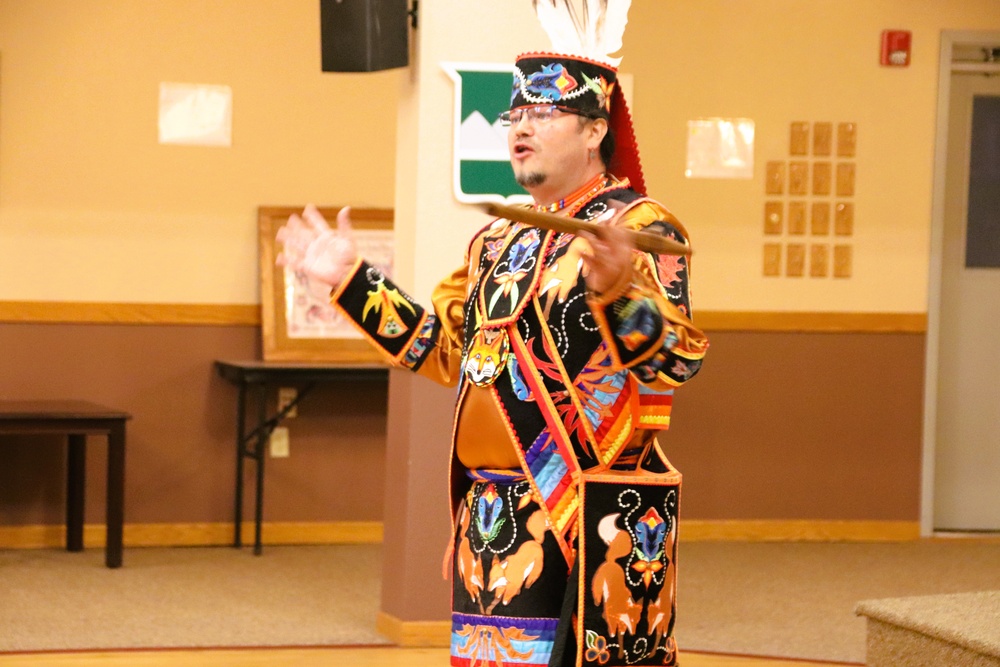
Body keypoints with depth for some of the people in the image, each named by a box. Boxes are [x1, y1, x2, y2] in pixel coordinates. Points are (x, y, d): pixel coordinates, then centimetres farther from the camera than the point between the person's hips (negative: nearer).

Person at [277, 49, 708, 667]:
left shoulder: (641, 227, -7)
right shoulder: (499, 240, 18)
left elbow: (678, 358, -19)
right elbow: (445, 348, 25)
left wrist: (619, 289, -38)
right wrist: (351, 279, 22)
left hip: (592, 522, -8)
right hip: (493, 515, 8)